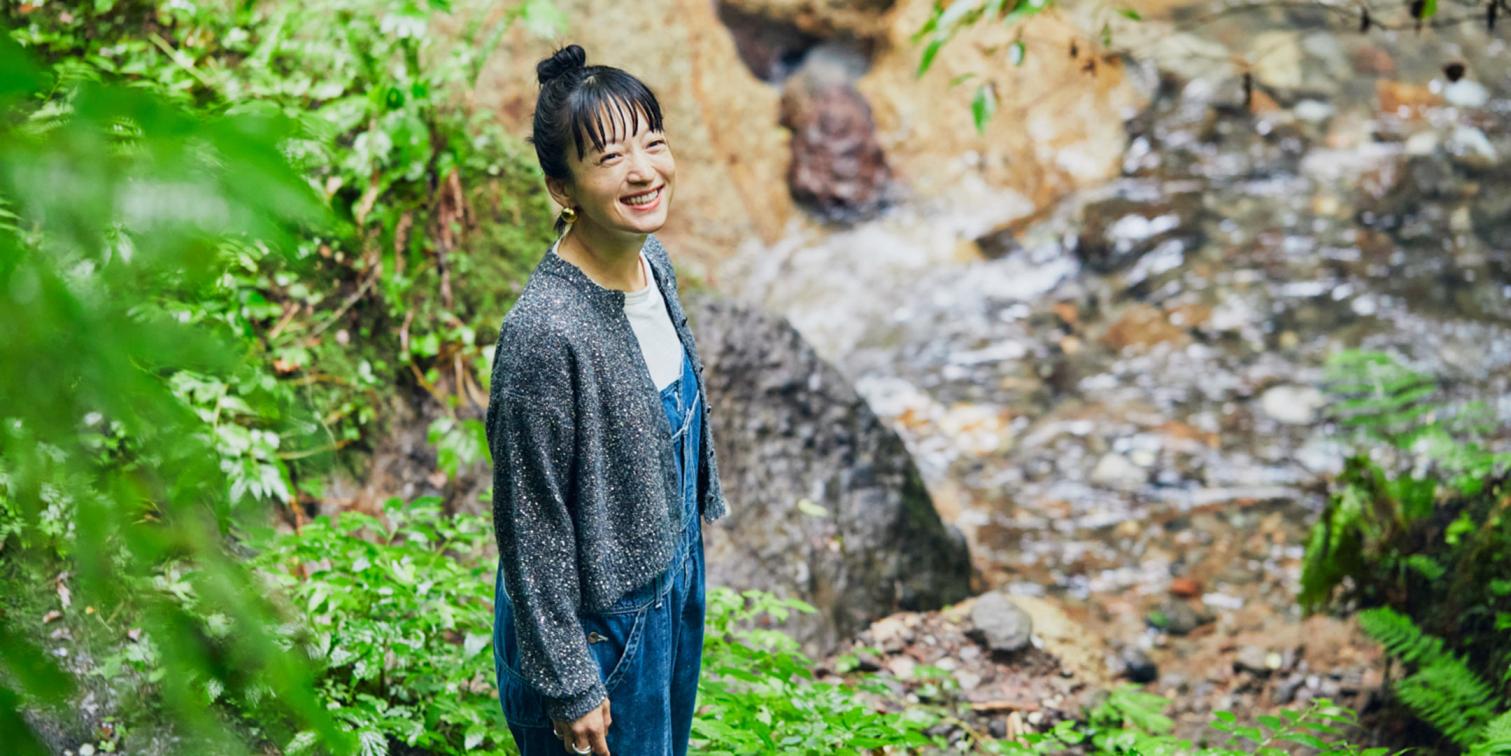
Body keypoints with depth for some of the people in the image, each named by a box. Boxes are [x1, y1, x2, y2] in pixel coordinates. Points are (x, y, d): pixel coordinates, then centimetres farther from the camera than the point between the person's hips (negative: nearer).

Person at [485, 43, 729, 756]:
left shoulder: (651, 262, -6)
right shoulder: (544, 333, -32)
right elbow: (531, 530, -24)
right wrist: (567, 686, -17)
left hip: (672, 580, 8)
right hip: (597, 625, -7)